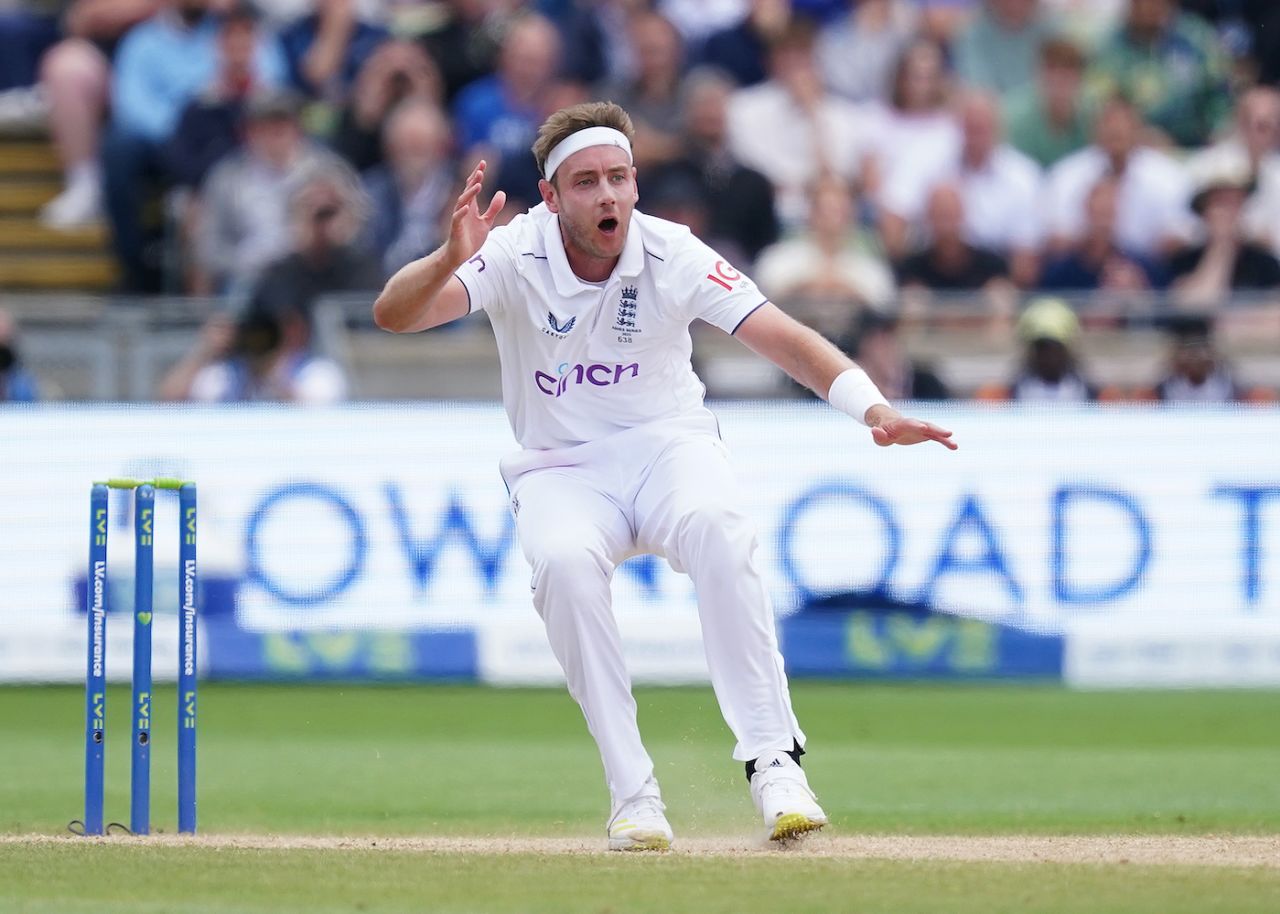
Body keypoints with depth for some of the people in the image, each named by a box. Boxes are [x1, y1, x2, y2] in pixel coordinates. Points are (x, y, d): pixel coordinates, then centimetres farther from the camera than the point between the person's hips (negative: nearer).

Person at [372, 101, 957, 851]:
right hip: (561, 471, 0)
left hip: (668, 447, 0)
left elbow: (783, 337, -19)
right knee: (565, 561, -34)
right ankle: (633, 792, -26)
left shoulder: (672, 255, -13)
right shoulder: (516, 256, -15)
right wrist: (449, 258, -49)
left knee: (716, 523, -34)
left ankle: (773, 759, -32)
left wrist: (875, 409, -35)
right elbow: (394, 315, -28)